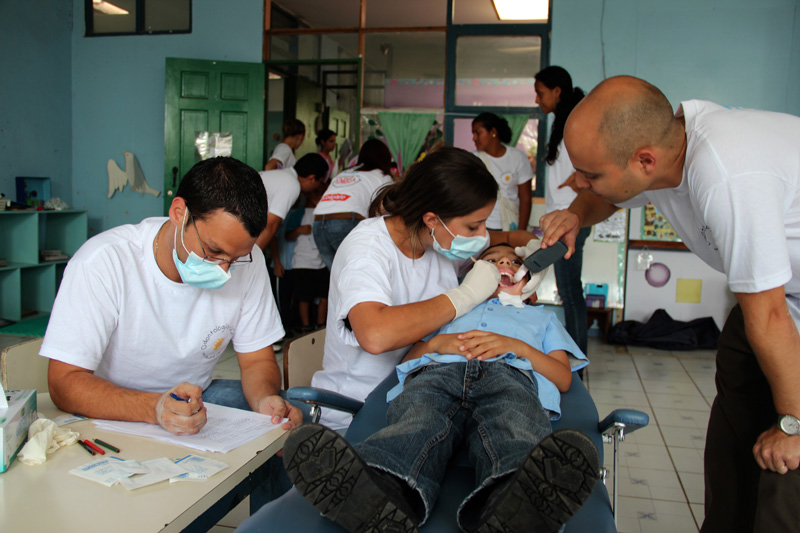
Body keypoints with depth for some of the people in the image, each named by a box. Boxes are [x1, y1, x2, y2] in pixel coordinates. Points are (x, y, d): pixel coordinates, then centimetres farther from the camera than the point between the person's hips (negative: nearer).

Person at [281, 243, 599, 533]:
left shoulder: (541, 317, 43)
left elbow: (563, 379, 25)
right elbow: (407, 360, 33)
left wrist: (518, 346, 8)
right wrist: (436, 343, 10)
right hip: (436, 371, 1)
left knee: (518, 433, -41)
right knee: (417, 424, -39)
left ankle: (506, 500, -73)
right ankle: (384, 490, -69)